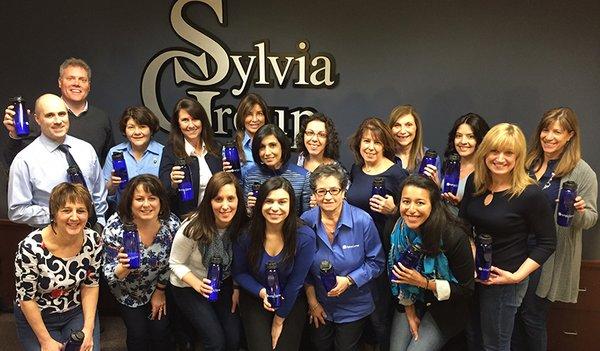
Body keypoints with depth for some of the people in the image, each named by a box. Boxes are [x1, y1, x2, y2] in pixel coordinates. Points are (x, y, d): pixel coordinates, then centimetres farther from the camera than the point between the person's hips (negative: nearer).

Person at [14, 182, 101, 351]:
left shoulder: (94, 240, -15)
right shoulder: (30, 247, -26)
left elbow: (90, 285, -4)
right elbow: (26, 297, -16)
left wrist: (88, 328, -11)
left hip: (78, 311, 3)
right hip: (36, 317, -2)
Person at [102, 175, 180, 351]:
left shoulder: (172, 223, -24)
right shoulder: (115, 227, -30)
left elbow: (169, 262, -6)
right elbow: (110, 275, -26)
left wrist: (160, 291, 3)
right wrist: (123, 267, -48)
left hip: (159, 287, 2)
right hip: (128, 291, -1)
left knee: (161, 333, 7)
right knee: (138, 336, 2)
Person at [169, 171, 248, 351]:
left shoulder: (241, 225, -16)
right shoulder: (193, 228, -28)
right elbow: (176, 264, -15)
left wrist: (236, 288, -3)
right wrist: (197, 284, -28)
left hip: (224, 283, 4)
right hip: (188, 286, -3)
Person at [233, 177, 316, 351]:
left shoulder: (305, 237, -22)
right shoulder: (246, 234, -18)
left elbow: (295, 283, -13)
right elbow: (239, 272, -2)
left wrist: (279, 320, -6)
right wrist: (261, 292, -19)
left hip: (292, 302, 0)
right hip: (254, 299, 1)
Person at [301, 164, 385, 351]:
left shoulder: (362, 221, -20)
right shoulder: (306, 221, -14)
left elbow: (376, 262, -10)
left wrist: (349, 280, -22)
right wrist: (312, 301, 0)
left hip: (354, 308, -2)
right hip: (320, 306, 2)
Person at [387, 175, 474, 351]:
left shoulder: (454, 236, -28)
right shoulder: (396, 231, -15)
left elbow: (466, 289, -18)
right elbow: (396, 275, -1)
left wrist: (423, 282, -28)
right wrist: (410, 312, 0)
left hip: (444, 308, -3)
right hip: (410, 302, 4)